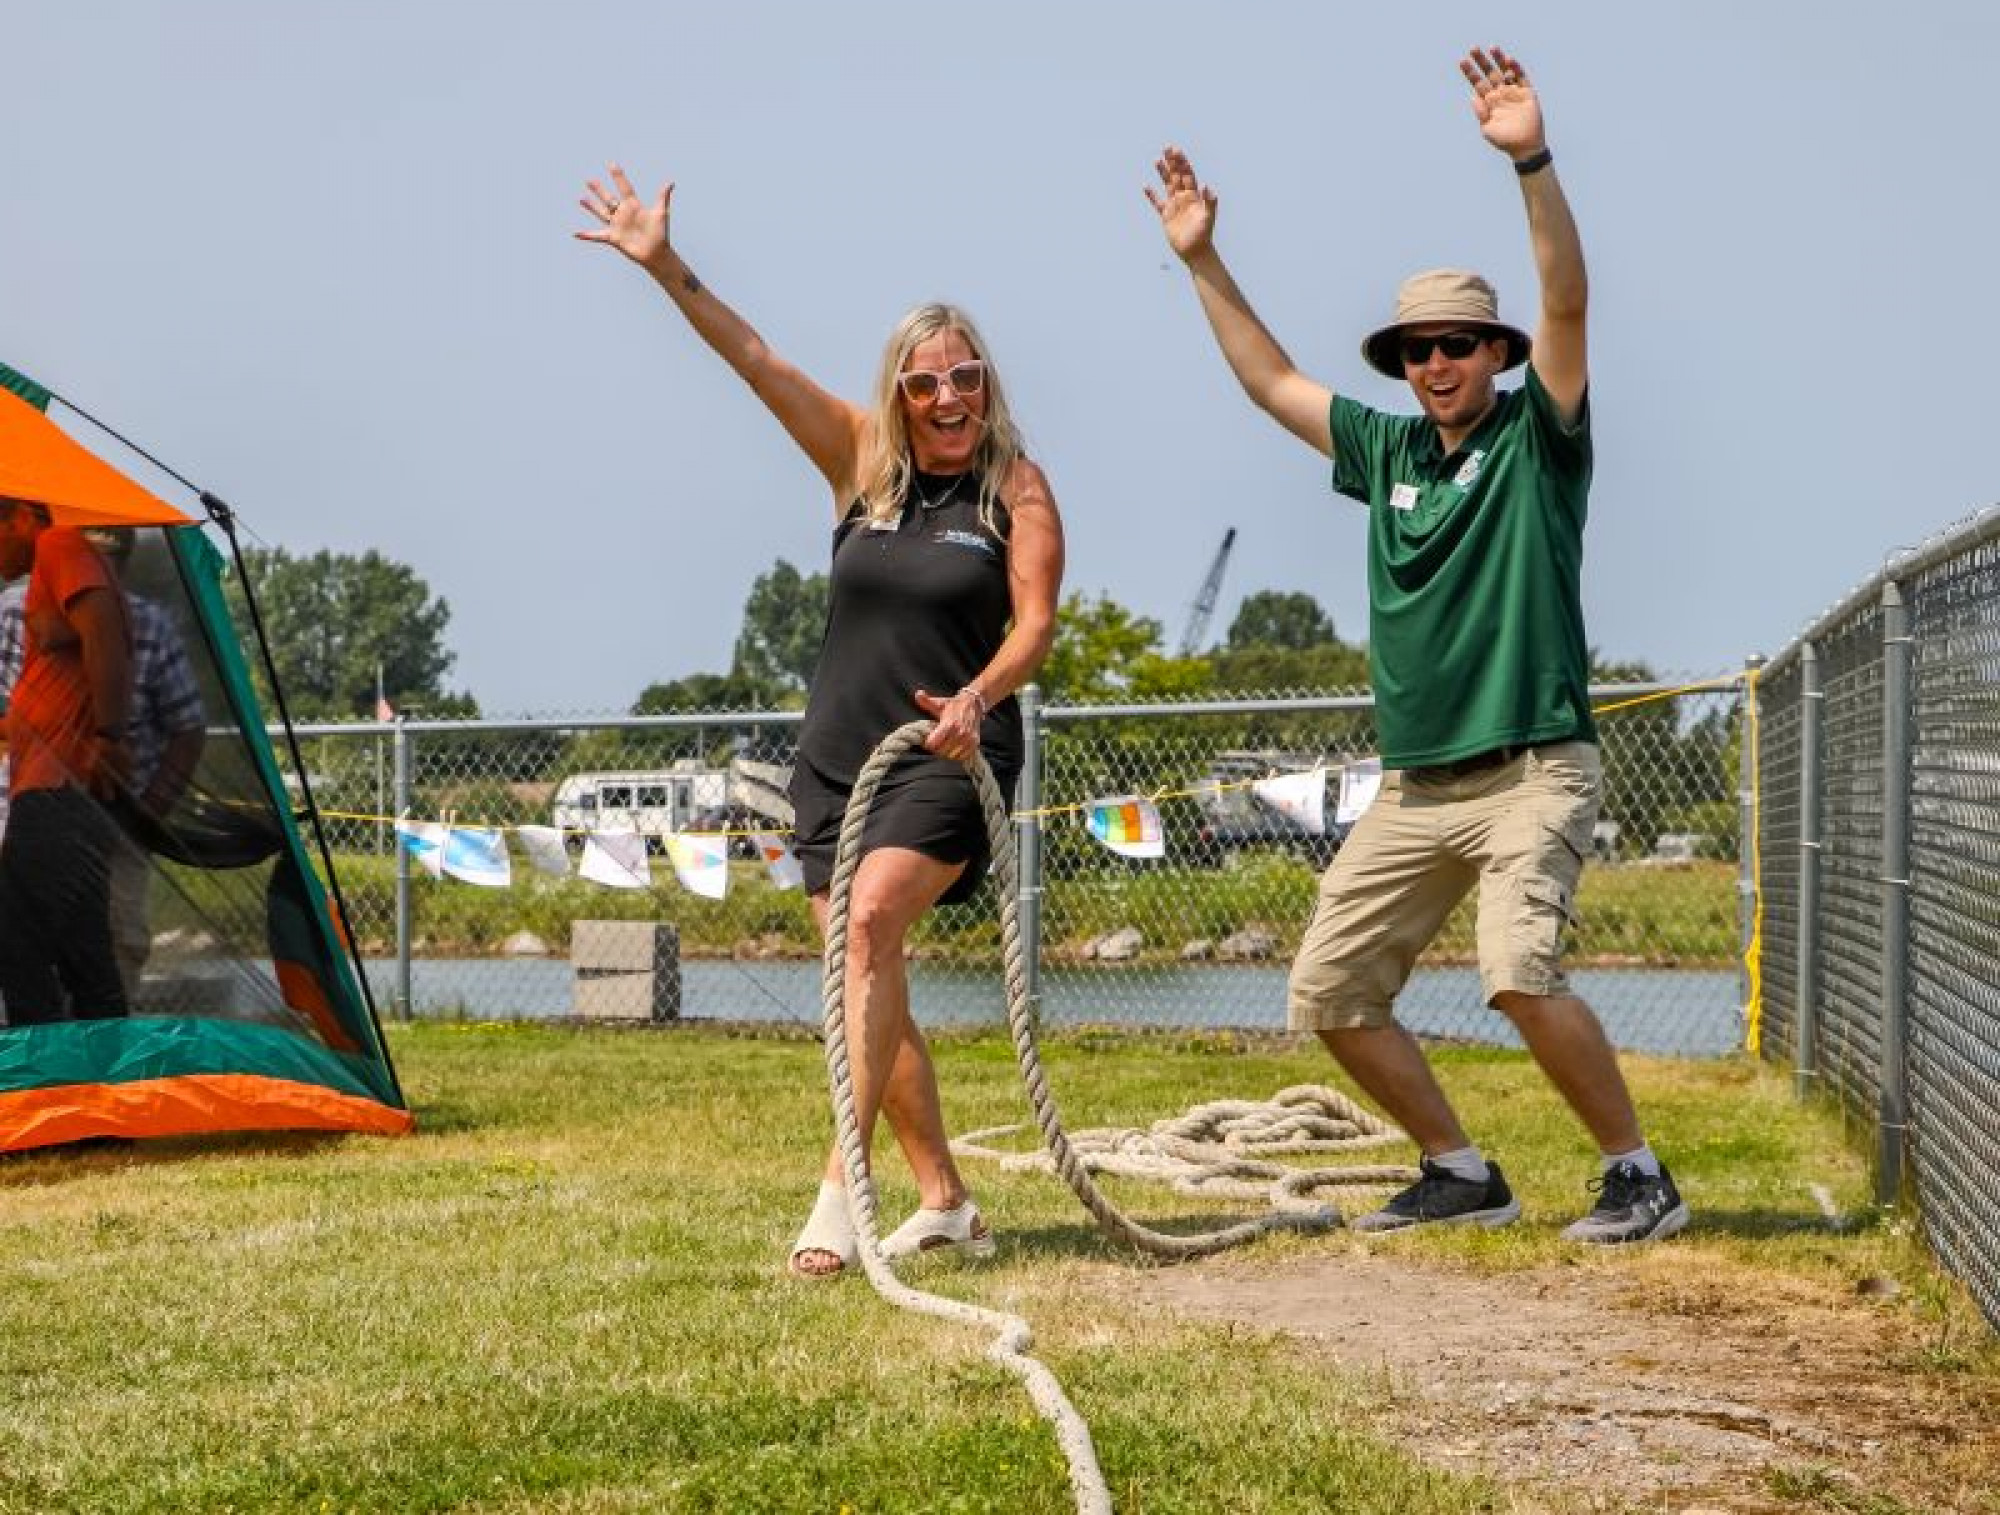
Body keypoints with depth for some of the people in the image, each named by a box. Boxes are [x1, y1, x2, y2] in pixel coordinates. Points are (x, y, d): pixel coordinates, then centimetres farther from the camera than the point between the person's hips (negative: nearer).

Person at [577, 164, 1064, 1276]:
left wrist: (976, 697, -26)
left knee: (873, 919, -27)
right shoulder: (860, 462, 7)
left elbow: (1035, 623, -8)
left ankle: (842, 1185, -31)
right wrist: (667, 268, -5)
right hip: (839, 757, 5)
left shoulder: (1017, 489, 0)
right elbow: (754, 359, 2)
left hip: (950, 758, -5)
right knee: (871, 986, 5)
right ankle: (946, 1204, 15)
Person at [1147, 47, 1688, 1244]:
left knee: (1520, 973, -26)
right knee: (1331, 990, 4)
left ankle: (1641, 1176, -10)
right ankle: (1463, 1173, 18)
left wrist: (1533, 160, -29)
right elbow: (1273, 382, 24)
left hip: (1534, 770, -7)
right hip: (1417, 784, 7)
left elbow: (1568, 302, -17)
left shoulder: (1537, 436, -2)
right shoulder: (1388, 450, 14)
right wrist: (1201, 258, 21)